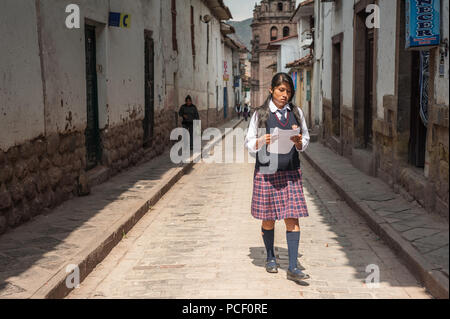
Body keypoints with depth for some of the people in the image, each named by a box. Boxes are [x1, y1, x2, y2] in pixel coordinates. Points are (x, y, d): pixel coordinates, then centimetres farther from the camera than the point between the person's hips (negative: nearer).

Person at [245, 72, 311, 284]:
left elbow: (306, 141, 12)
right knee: (268, 219, 7)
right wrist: (262, 141, -19)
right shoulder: (260, 114, 0)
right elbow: (249, 143, 2)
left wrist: (298, 142, -11)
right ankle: (270, 257, 30)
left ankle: (293, 268, -2)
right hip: (266, 171, -1)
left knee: (292, 218, -5)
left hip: (291, 172, 2)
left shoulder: (296, 113, 7)